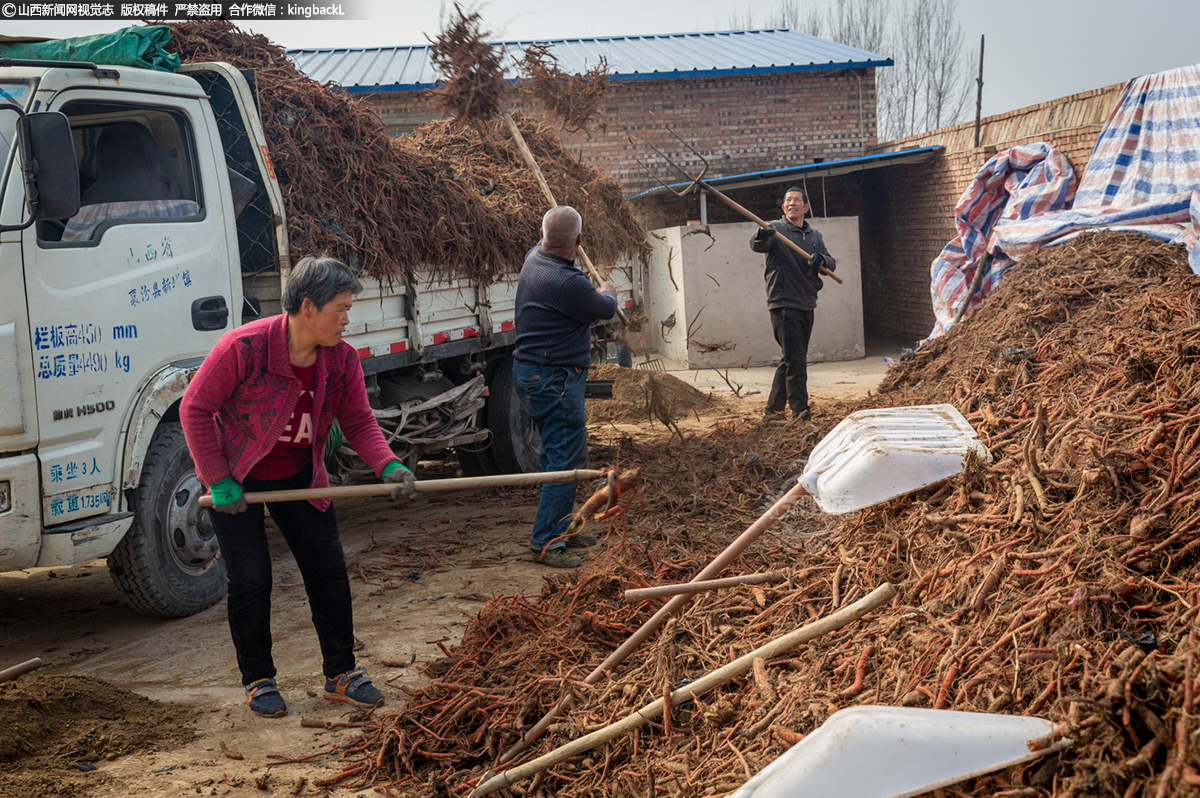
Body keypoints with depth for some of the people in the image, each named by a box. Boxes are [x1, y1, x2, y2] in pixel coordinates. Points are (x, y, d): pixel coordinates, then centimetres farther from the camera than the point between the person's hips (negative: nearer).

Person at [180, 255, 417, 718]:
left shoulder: (342, 360, -10)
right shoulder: (245, 346, -25)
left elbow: (358, 422, -5)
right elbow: (195, 409, -19)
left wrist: (387, 465, -25)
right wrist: (217, 480, -20)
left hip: (299, 478, 5)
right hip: (236, 480, -5)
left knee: (329, 569, 4)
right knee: (250, 580, -2)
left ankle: (340, 674, 17)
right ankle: (257, 682, 16)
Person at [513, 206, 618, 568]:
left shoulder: (534, 259, 4)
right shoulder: (568, 283, -25)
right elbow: (605, 310, -7)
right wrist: (607, 292, 17)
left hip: (531, 373, 10)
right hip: (554, 379, -10)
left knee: (559, 455, 20)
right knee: (567, 462, -6)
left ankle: (560, 527, 29)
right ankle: (545, 542, -3)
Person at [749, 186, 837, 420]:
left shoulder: (815, 236, 15)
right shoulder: (776, 229, -1)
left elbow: (831, 264, 7)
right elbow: (757, 245, -21)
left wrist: (821, 259, -16)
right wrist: (761, 235, -45)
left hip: (806, 305, 6)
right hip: (783, 304, -6)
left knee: (792, 360, 12)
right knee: (795, 360, -11)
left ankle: (773, 406, 23)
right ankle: (799, 409, -8)